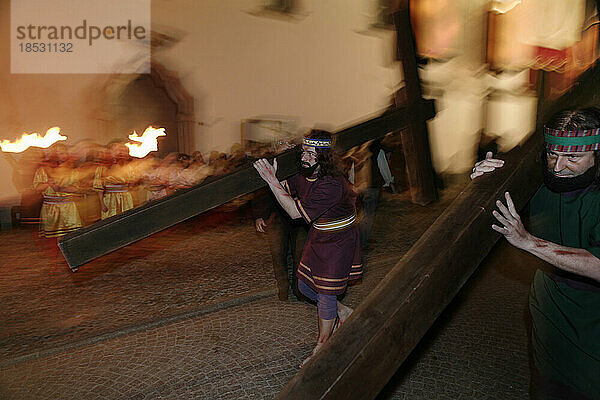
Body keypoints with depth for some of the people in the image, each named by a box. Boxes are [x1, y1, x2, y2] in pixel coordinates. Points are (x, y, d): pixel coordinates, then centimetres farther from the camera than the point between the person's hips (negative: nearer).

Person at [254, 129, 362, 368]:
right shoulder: (304, 174, -6)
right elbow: (285, 189, 15)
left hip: (338, 242, -8)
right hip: (318, 237, 8)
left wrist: (272, 180, -35)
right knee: (304, 286, 13)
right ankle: (342, 312, 37)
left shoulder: (331, 185, -32)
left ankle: (321, 346, 22)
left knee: (325, 293, 0)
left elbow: (296, 212, -33)